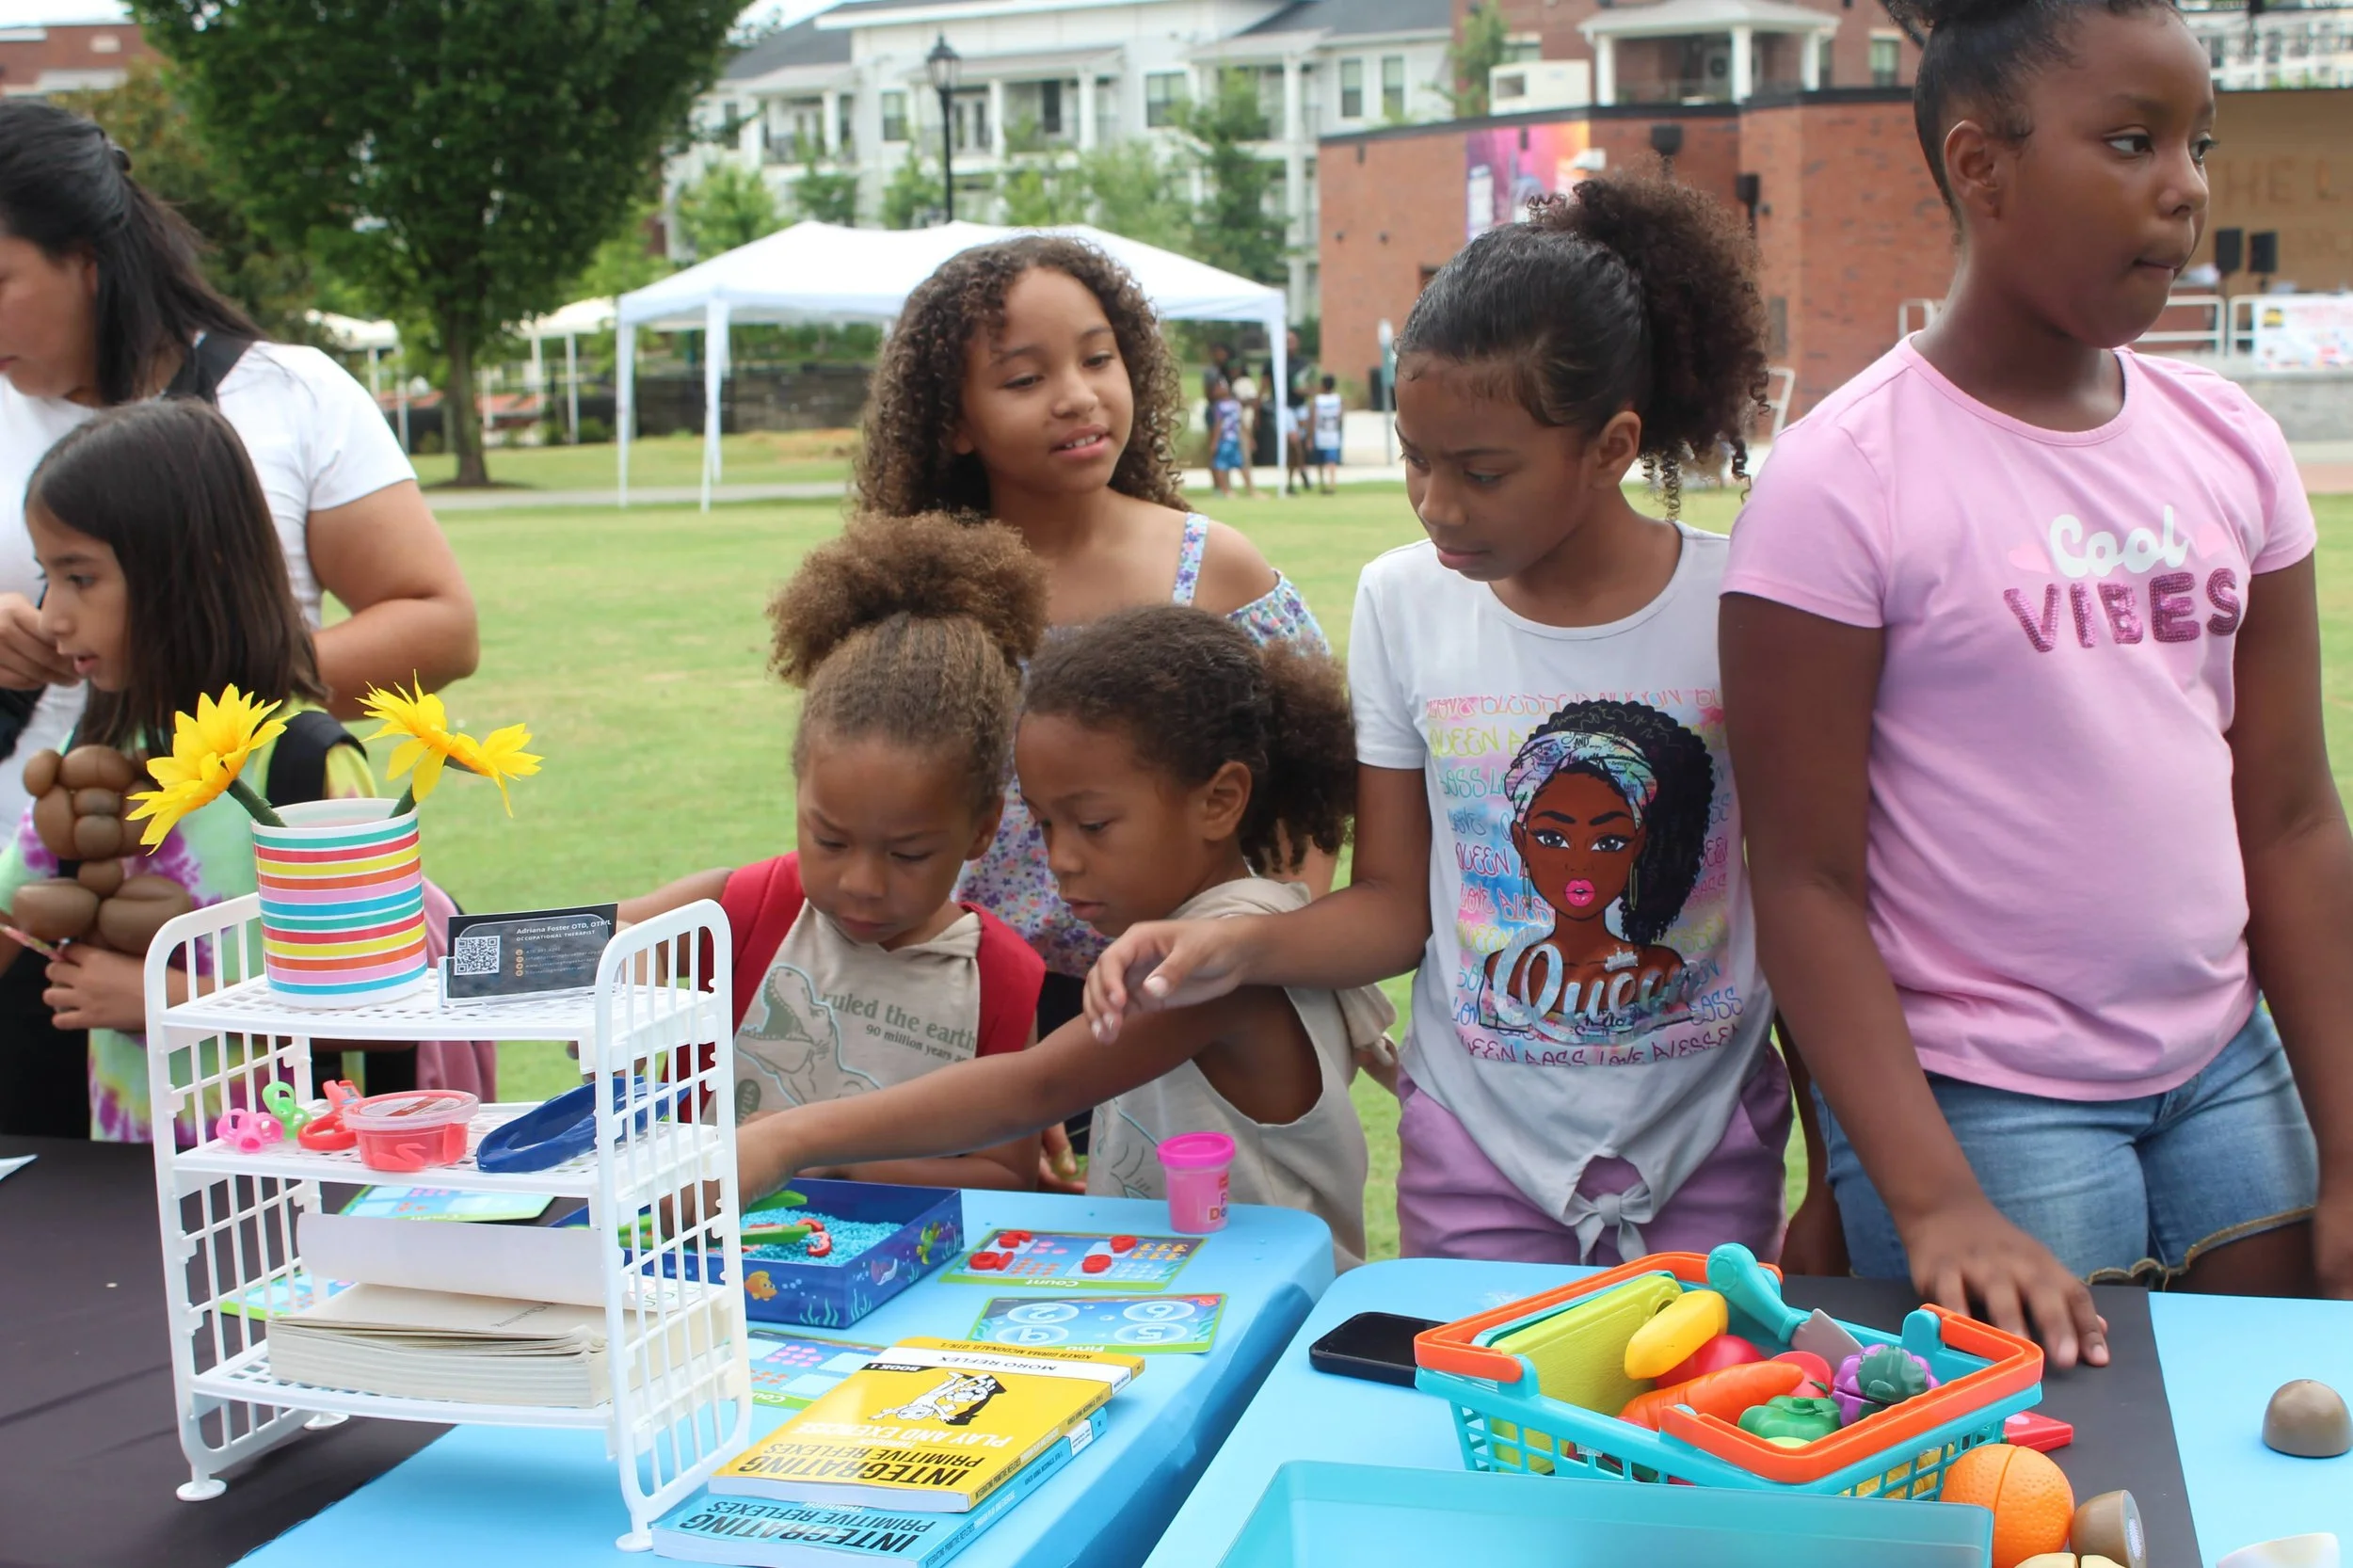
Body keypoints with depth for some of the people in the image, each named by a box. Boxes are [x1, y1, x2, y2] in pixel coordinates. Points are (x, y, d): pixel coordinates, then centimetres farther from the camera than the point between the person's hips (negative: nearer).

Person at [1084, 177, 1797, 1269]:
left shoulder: (1735, 607, -10)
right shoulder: (1403, 603, -3)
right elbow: (1395, 905, 0)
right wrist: (1238, 949, -19)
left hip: (1708, 1149, -1)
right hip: (1477, 1147, 1)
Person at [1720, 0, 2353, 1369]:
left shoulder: (2231, 444, 4)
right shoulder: (1846, 482, -13)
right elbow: (1806, 880, -12)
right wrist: (1933, 1205, -19)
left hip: (2226, 1069, 5)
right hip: (1983, 1104, -5)